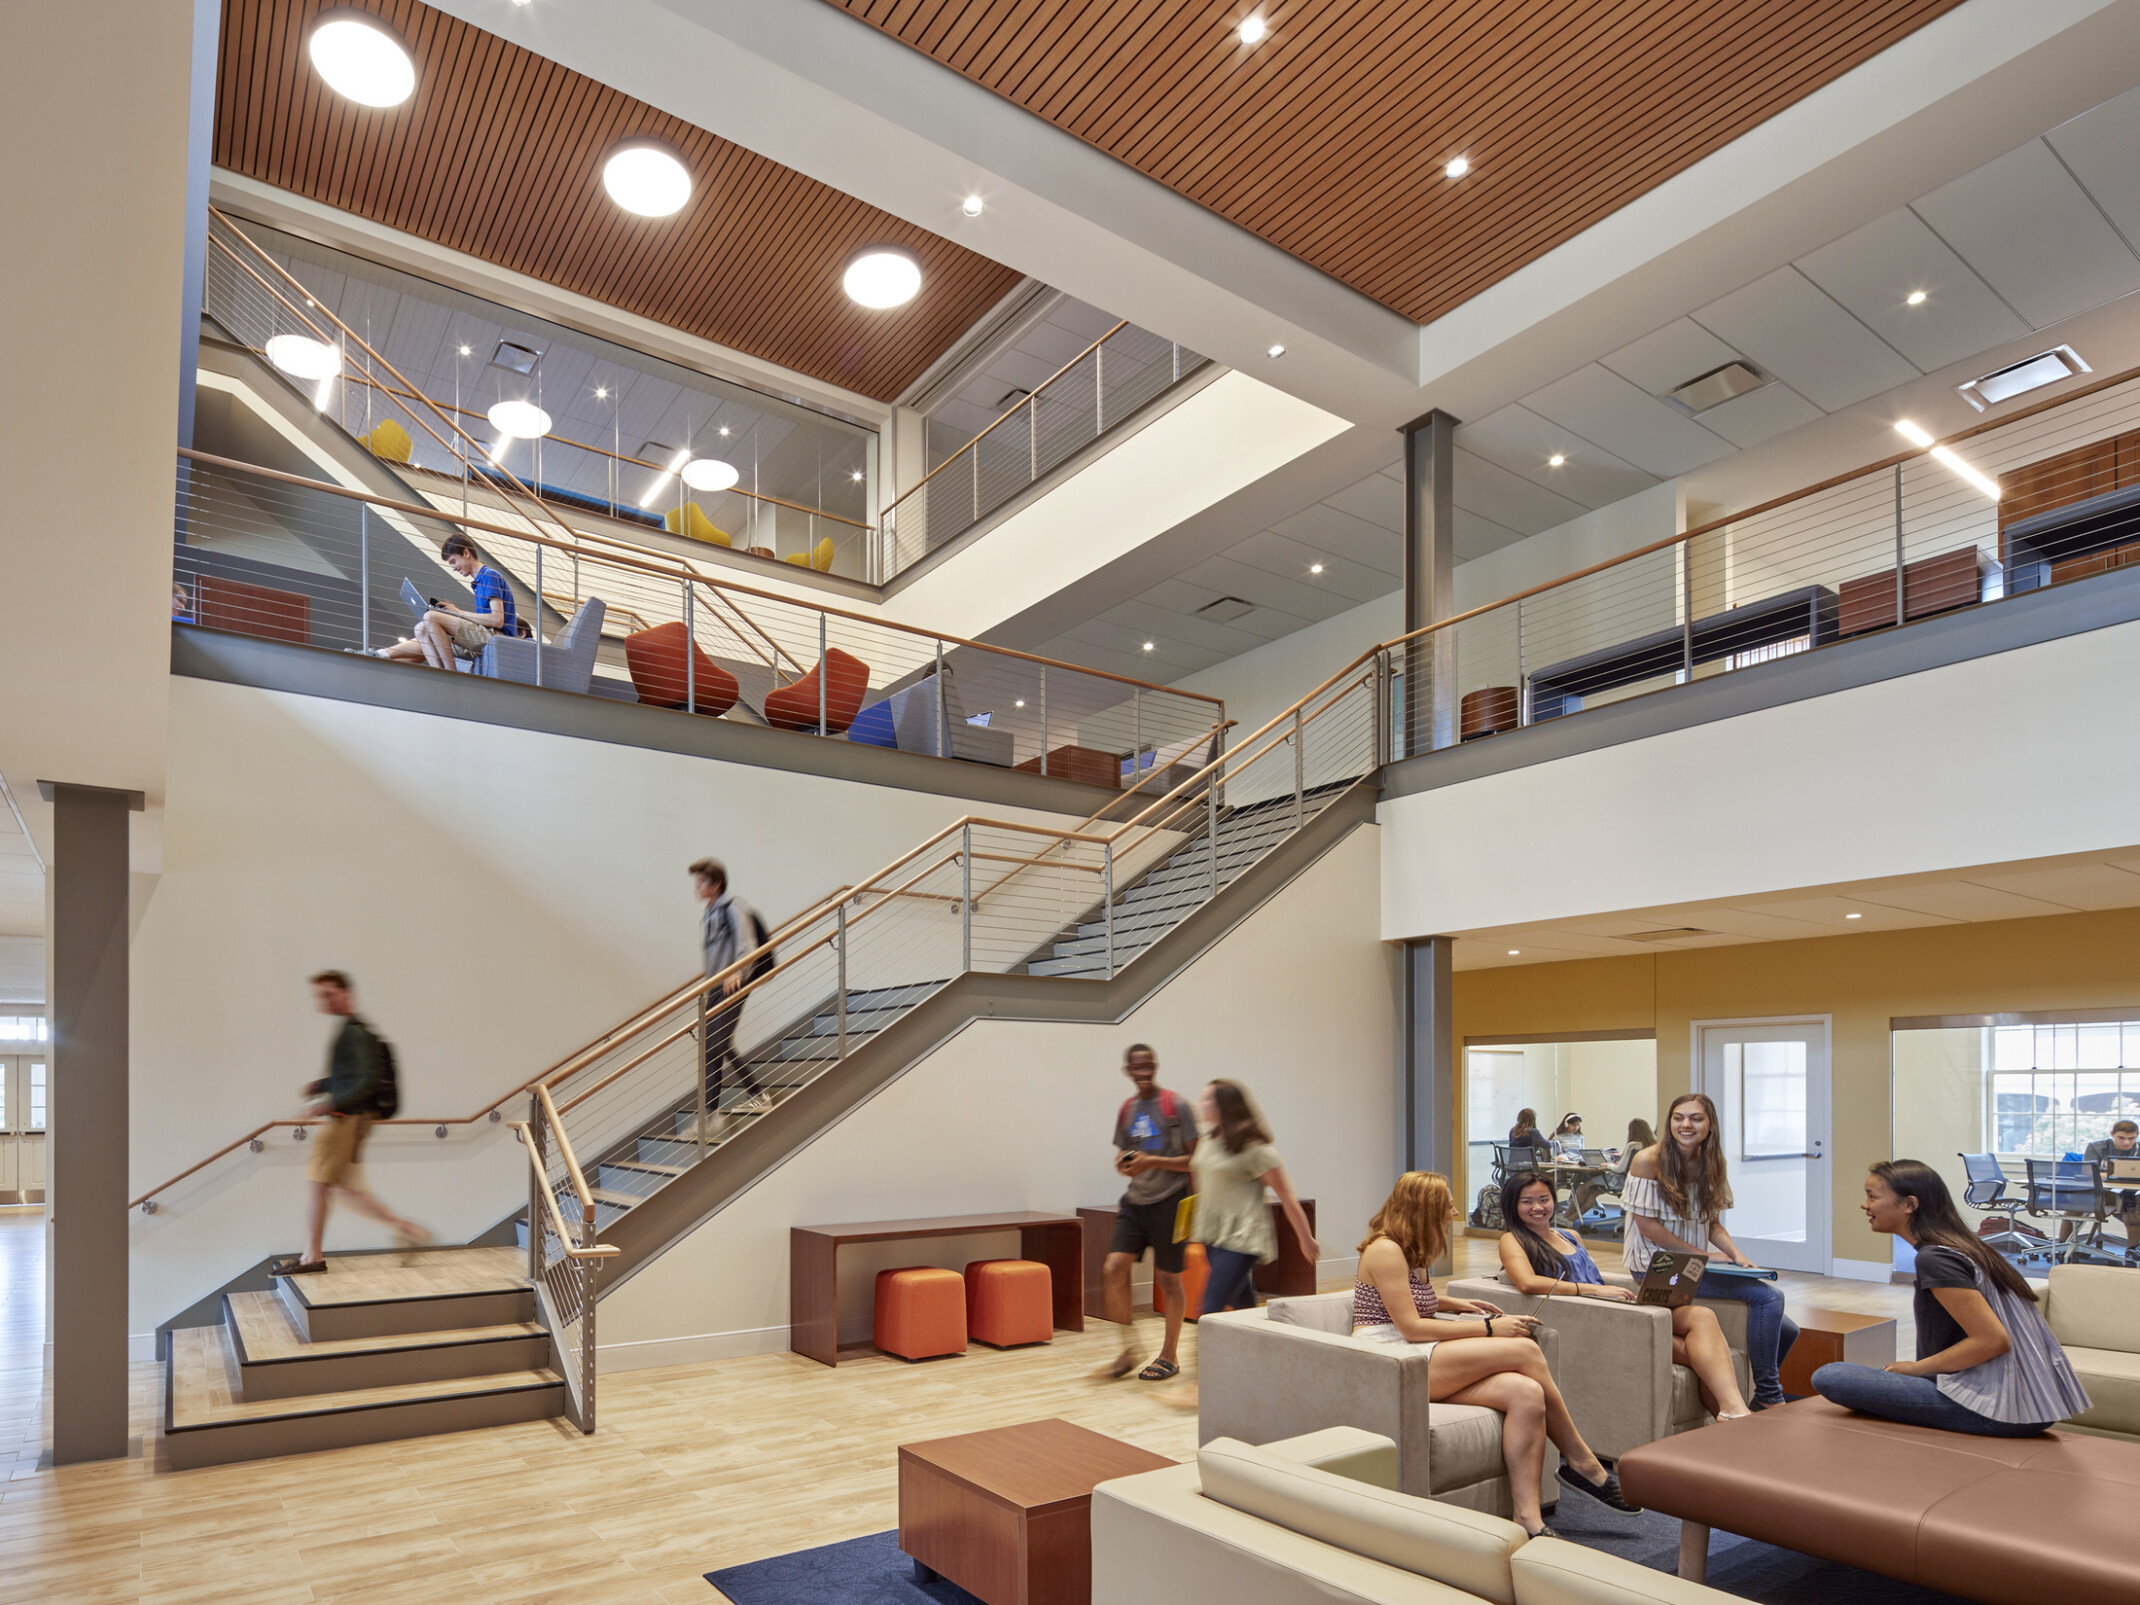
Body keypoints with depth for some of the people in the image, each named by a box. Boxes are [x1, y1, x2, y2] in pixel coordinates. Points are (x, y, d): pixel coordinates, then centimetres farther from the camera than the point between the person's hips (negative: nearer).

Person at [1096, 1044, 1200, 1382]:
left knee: (1168, 1279, 4)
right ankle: (1127, 1351, 10)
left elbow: (1194, 1160, -9)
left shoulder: (1176, 1106, -8)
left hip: (1169, 1202, -5)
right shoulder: (1127, 1110, 10)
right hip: (1134, 1202, 5)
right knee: (1112, 1270, -6)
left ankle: (1170, 1356, 21)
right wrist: (1123, 1162, -4)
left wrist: (1152, 1161, -19)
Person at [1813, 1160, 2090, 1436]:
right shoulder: (1964, 1246, 14)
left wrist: (1914, 1368, -10)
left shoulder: (1934, 1258, -15)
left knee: (1829, 1376, -21)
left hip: (1996, 1410, -10)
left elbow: (1992, 1340, -21)